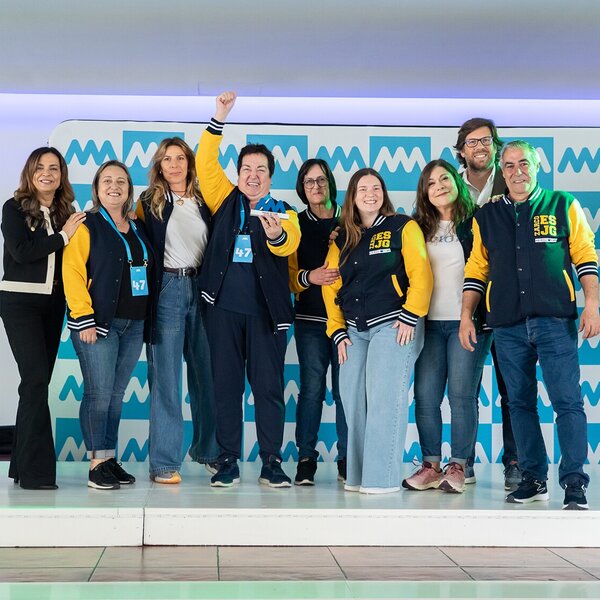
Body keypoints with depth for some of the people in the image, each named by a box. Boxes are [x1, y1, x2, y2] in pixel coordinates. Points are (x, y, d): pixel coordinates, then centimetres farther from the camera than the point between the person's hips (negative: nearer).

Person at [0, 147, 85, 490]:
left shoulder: (67, 213, 9)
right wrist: (62, 236, -13)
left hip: (53, 303, 5)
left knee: (37, 381, 7)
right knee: (36, 379, -14)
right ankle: (36, 471, -12)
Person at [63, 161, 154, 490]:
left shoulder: (137, 228, 16)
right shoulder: (87, 226, -2)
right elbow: (73, 272, -9)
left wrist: (147, 318, 12)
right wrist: (84, 317, -16)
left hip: (133, 324, 6)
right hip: (98, 323, -6)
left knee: (116, 394, 9)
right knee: (99, 393, -7)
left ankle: (110, 459, 15)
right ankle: (97, 464, 0)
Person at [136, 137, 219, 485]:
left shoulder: (204, 202, 11)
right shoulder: (150, 203, 5)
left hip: (201, 288, 3)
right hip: (167, 289, -3)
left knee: (207, 373, 6)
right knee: (166, 377, -2)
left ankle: (209, 450, 20)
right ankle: (164, 462, 2)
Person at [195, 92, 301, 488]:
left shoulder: (283, 212, 6)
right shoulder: (226, 201, 12)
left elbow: (289, 244, -14)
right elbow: (206, 163, 2)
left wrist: (275, 234, -38)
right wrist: (220, 119, -6)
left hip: (265, 309, -1)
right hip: (224, 306, 2)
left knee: (269, 385, 1)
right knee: (227, 384, 4)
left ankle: (272, 462, 9)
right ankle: (229, 460, 11)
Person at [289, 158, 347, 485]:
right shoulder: (296, 224, 10)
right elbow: (288, 274, 6)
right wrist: (308, 277, -12)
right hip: (310, 317, 0)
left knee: (345, 387, -1)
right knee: (312, 387, -2)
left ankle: (347, 459, 7)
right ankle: (306, 458, 6)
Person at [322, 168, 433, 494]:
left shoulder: (403, 227, 2)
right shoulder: (342, 239, 17)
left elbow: (420, 275, -6)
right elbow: (331, 287, 15)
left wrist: (410, 317, -13)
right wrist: (337, 331, 7)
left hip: (393, 325, -5)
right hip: (354, 331, 6)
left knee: (383, 399, -11)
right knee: (353, 401, 2)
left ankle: (382, 477, -7)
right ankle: (356, 476, 10)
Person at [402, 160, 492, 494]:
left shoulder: (476, 222, 2)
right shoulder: (419, 228, 13)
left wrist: (482, 315, -10)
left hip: (468, 321, -4)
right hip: (429, 322, 4)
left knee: (461, 395, -4)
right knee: (425, 397, 1)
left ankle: (458, 466, 5)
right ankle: (431, 466, 10)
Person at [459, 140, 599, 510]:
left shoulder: (563, 206, 7)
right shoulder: (486, 217, 13)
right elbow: (477, 271, 15)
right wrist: (466, 316, 9)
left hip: (555, 320, -3)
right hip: (508, 326, 3)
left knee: (568, 401, -8)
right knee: (520, 403, 7)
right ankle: (534, 479, 16)